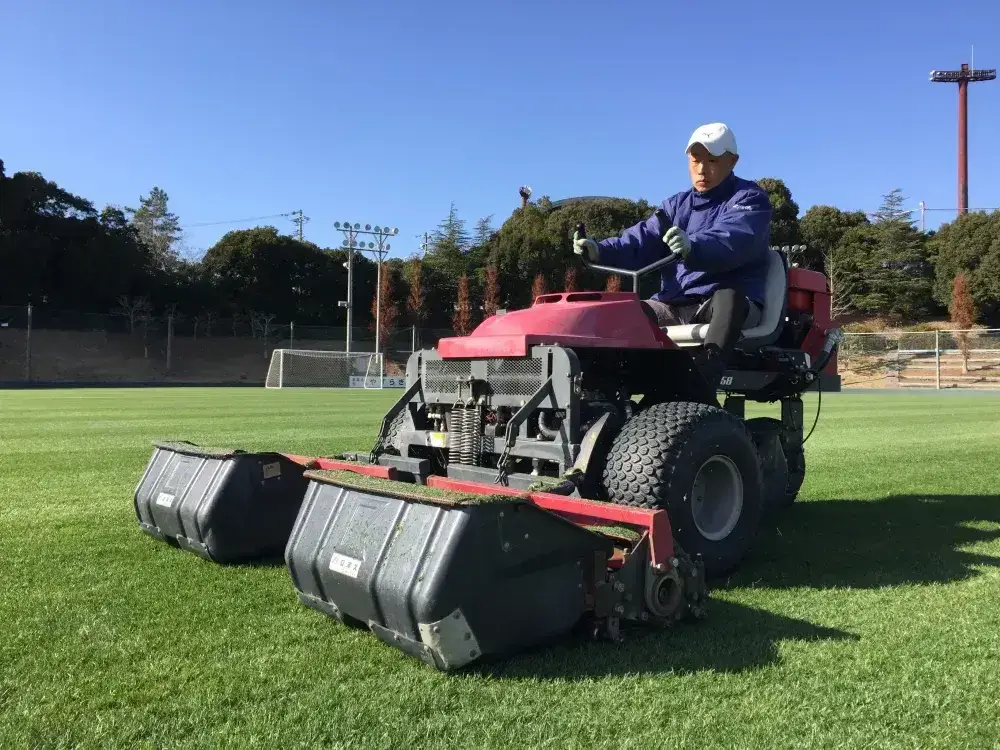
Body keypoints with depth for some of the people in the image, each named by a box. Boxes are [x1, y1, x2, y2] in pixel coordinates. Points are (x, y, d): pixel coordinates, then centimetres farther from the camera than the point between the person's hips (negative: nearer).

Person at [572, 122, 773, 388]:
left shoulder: (749, 199, 0)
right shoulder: (677, 205, 18)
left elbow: (733, 241, -23)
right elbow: (644, 239, 2)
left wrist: (692, 248, -46)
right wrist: (601, 251, -19)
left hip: (728, 303, -5)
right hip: (673, 305, 6)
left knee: (729, 298, -39)